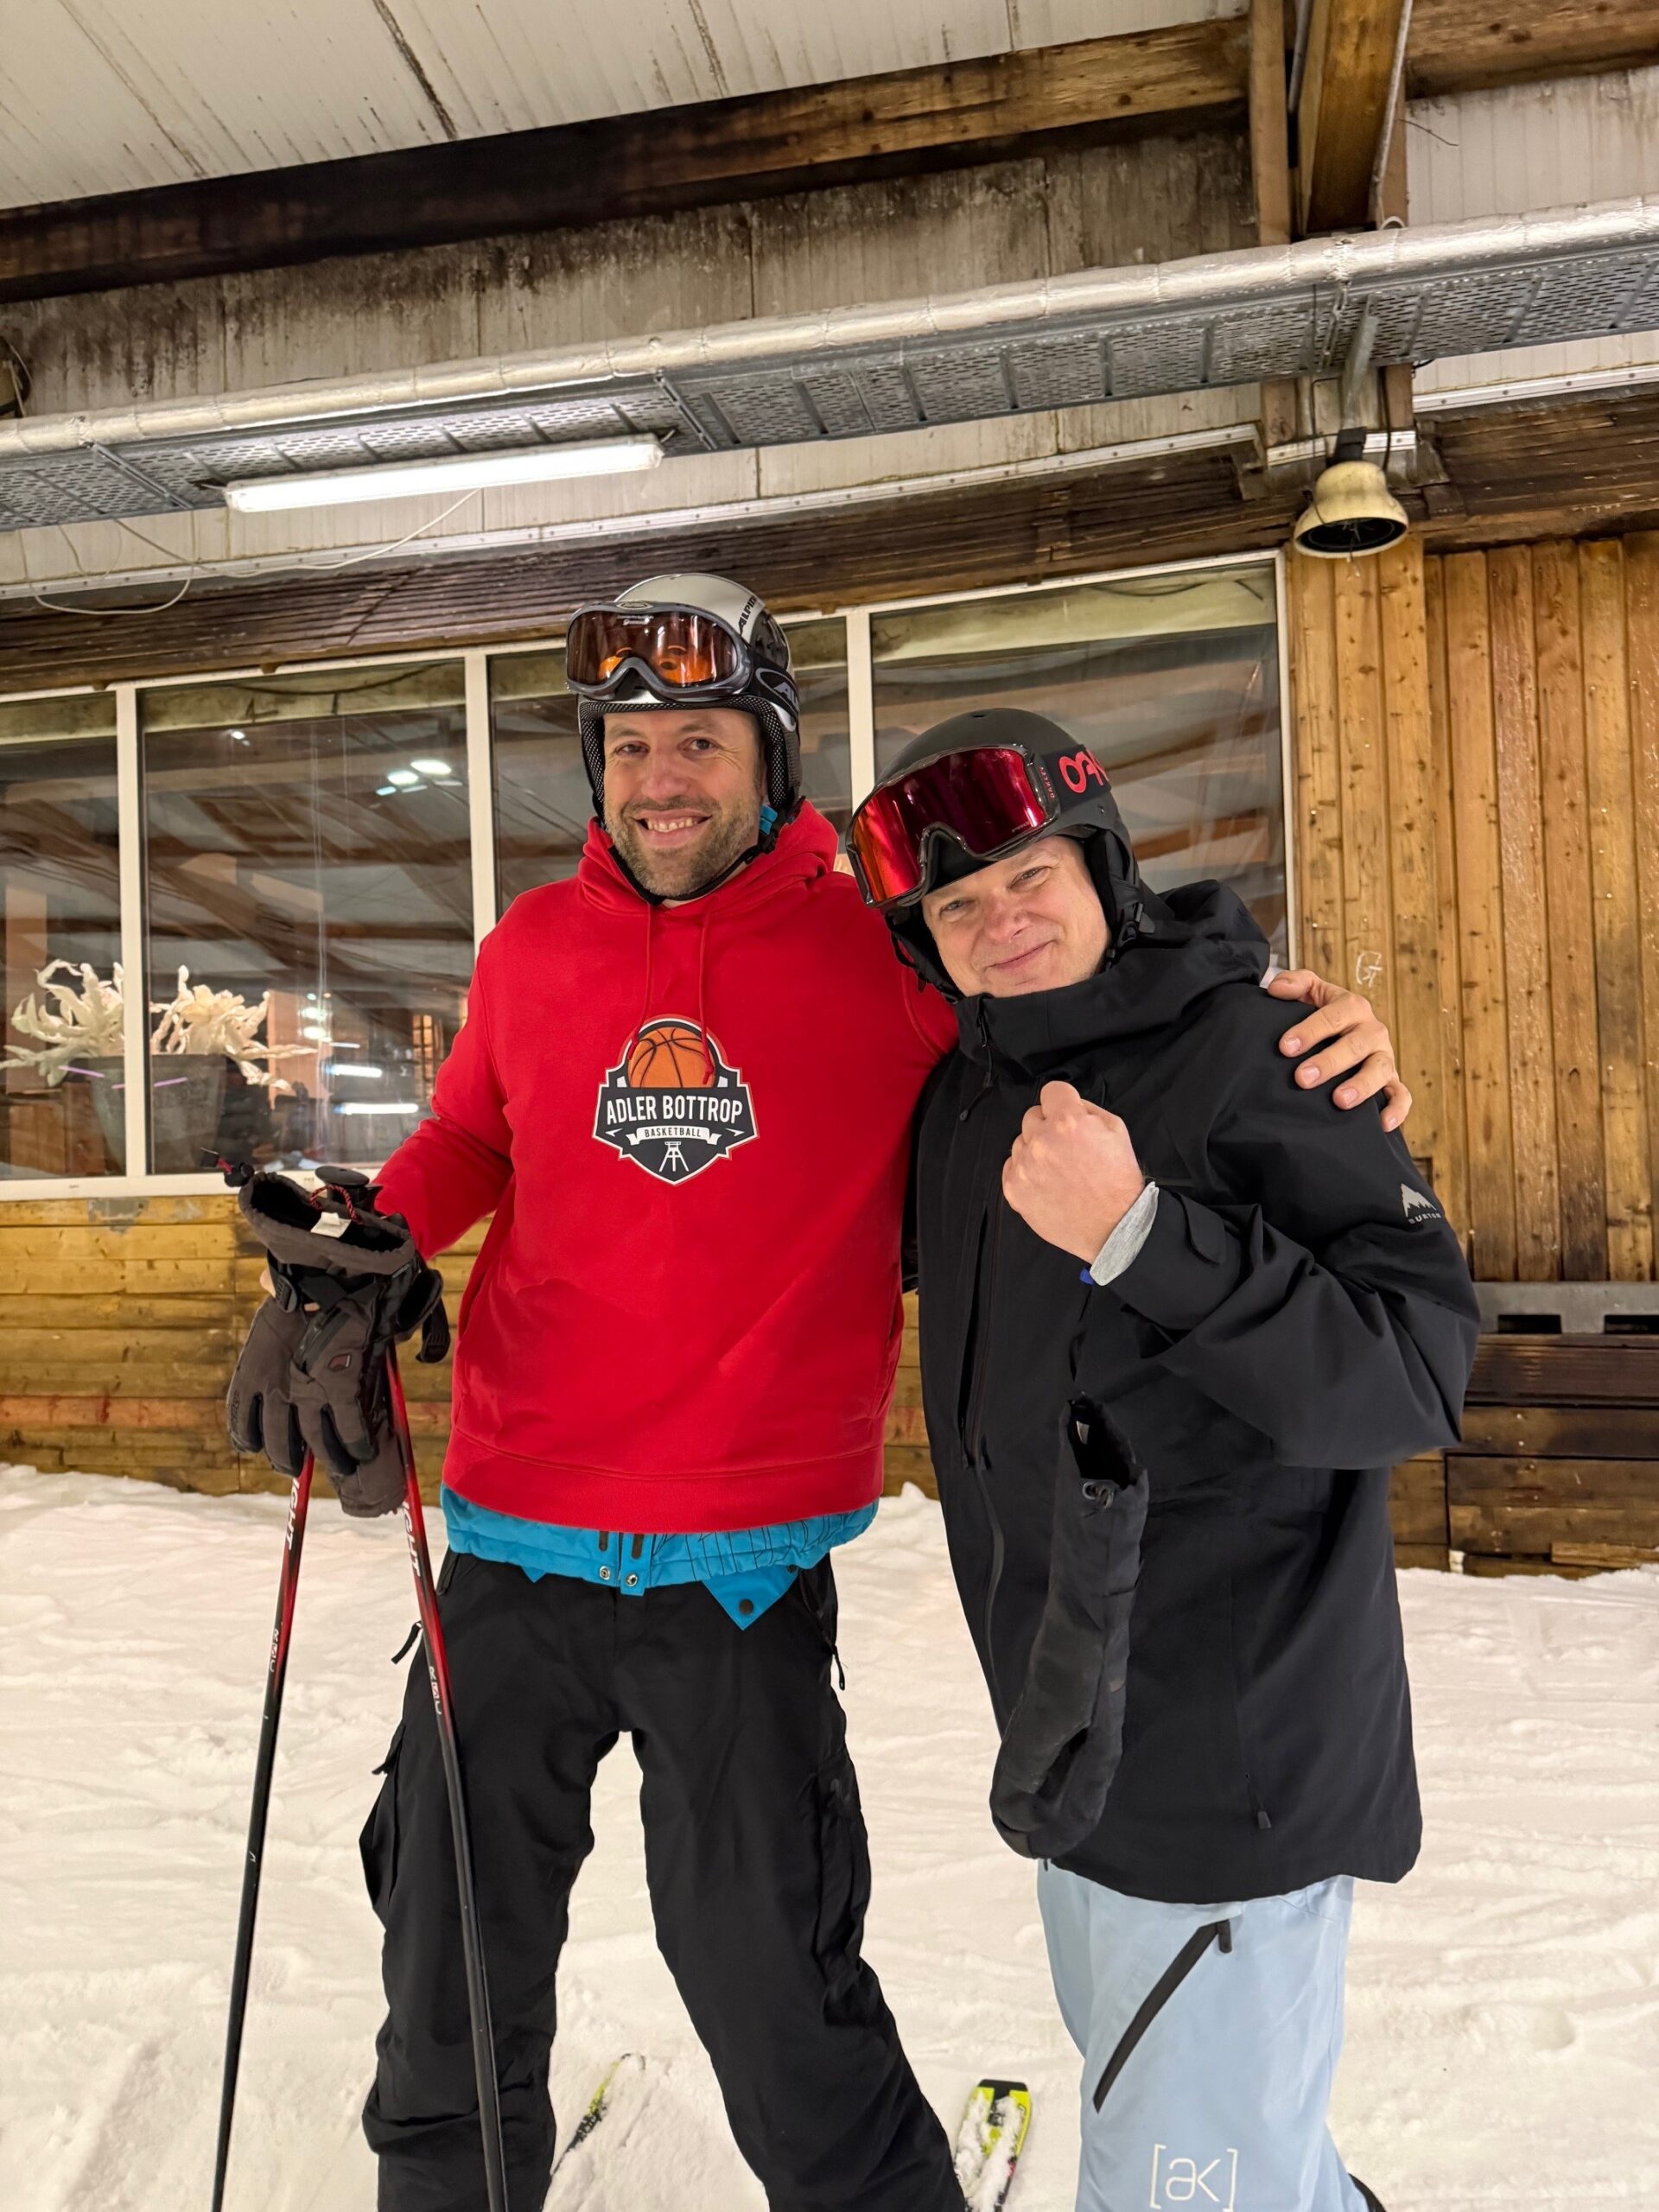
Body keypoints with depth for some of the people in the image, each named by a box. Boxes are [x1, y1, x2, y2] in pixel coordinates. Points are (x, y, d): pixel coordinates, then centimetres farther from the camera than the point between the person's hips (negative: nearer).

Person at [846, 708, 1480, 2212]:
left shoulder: (1255, 1055, -18)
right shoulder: (971, 1089, 4)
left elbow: (1414, 1381, -24)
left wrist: (1140, 1234, -33)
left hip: (1230, 1767, -8)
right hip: (1081, 1747, 8)